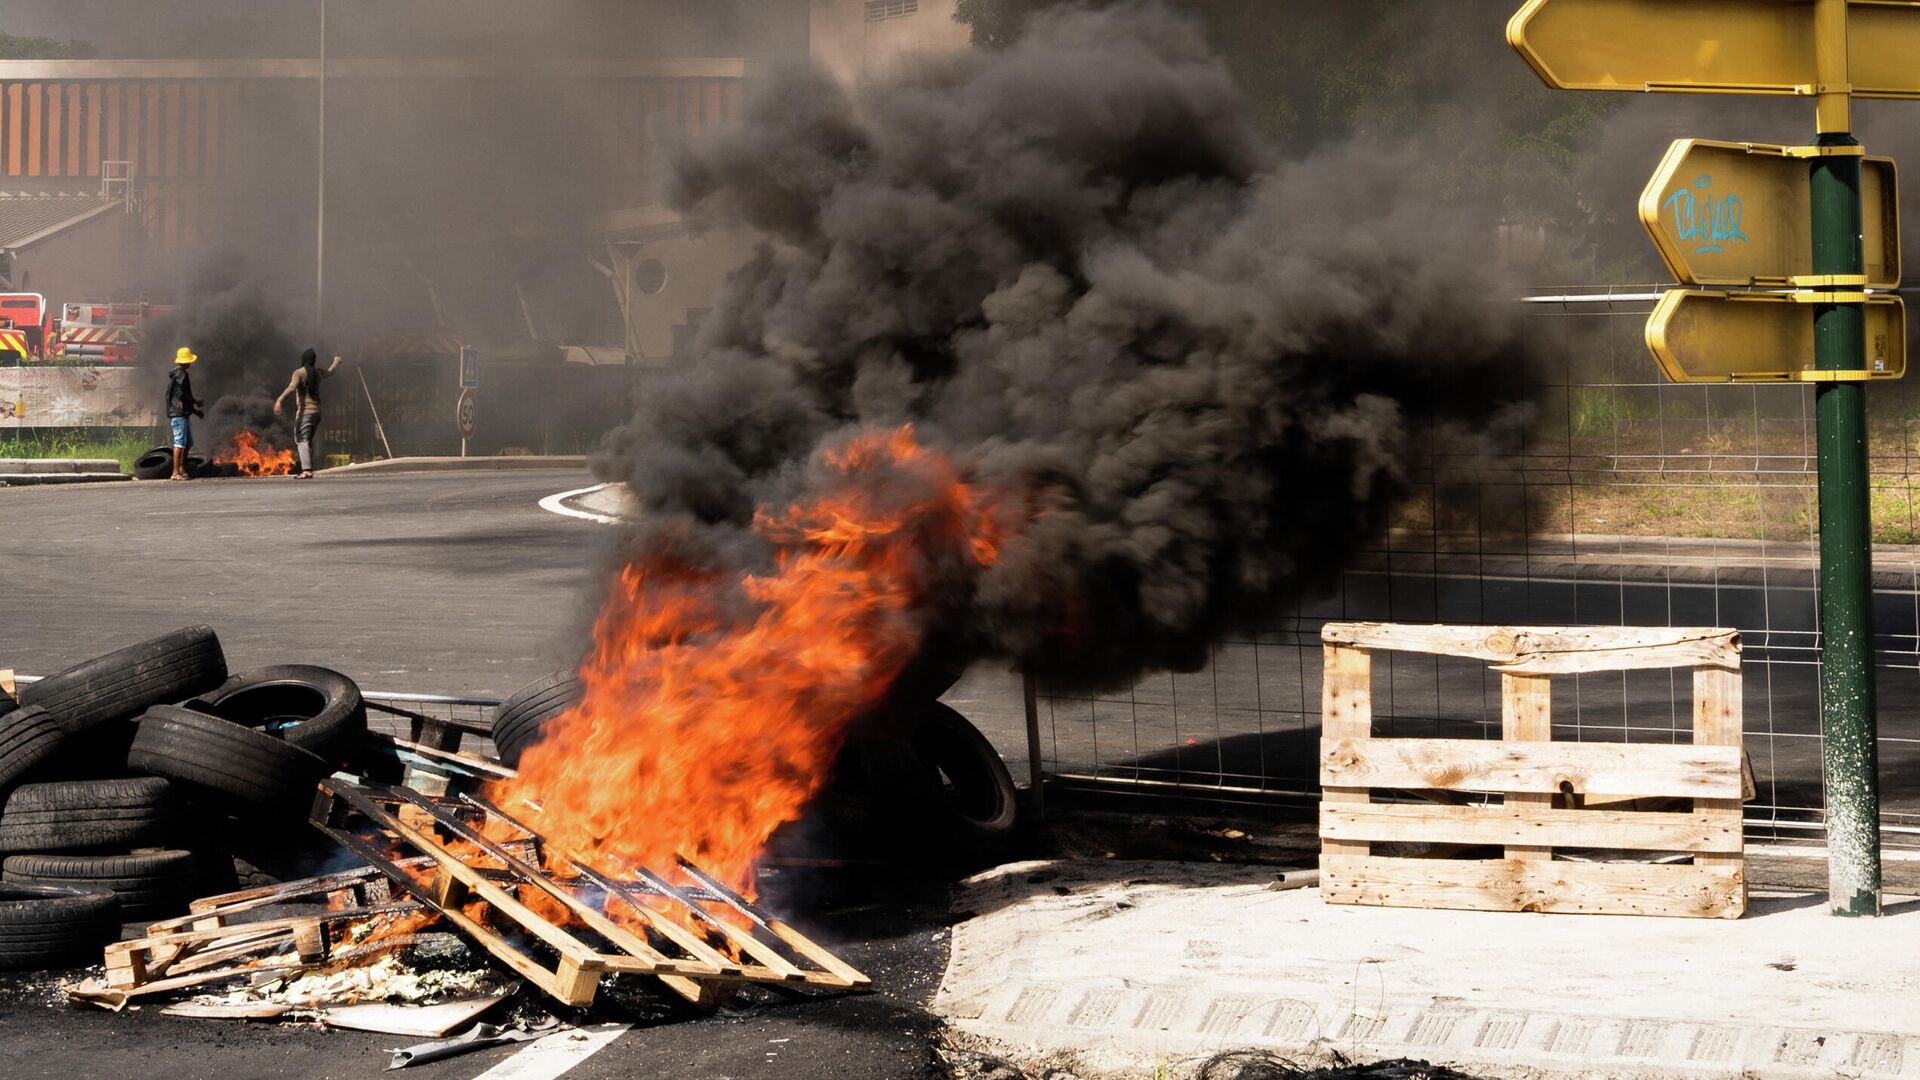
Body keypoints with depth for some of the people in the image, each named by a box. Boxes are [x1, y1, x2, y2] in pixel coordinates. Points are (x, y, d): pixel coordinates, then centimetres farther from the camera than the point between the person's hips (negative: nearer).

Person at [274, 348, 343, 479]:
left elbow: (292, 387, -24)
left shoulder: (299, 372, -6)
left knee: (302, 440, -12)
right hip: (316, 411, 7)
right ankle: (310, 470, 16)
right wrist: (336, 362, 57)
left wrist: (279, 400, -34)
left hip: (304, 412, -7)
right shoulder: (317, 373, 13)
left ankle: (306, 470, -27)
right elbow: (330, 371, 36)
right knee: (309, 441, 18)